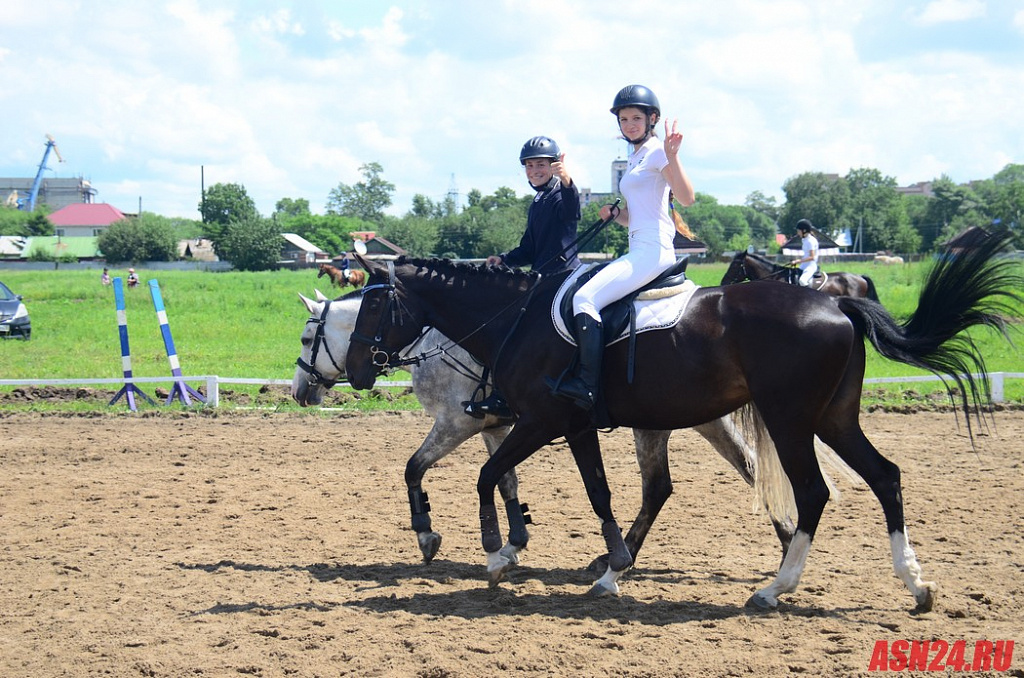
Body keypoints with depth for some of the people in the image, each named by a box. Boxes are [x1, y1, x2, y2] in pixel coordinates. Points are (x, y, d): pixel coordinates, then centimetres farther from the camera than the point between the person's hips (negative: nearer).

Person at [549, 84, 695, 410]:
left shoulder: (656, 151, -5)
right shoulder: (635, 158, 23)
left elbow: (687, 198, -18)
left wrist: (672, 156, -29)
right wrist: (613, 214, 8)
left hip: (653, 249, -11)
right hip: (639, 250, 11)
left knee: (585, 298, -21)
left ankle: (586, 386, -25)